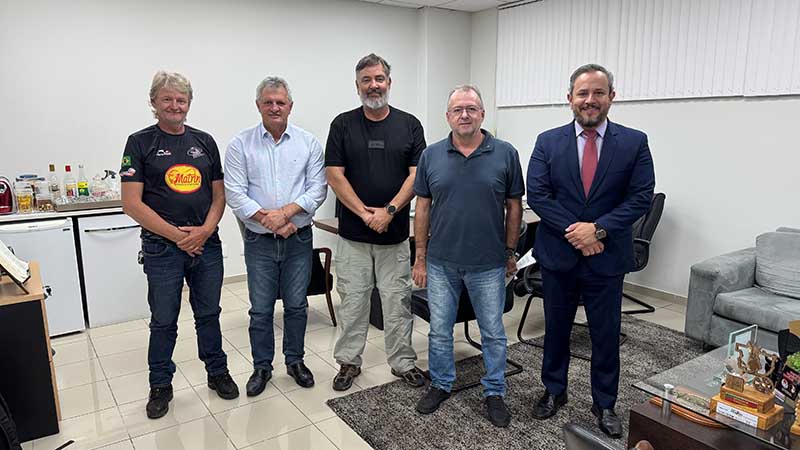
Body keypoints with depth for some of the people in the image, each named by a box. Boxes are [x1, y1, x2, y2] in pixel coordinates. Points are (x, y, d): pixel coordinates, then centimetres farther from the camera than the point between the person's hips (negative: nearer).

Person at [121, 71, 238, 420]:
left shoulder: (205, 141, 8)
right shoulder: (140, 143, -3)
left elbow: (219, 194, 8)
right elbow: (132, 203, -9)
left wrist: (205, 230, -9)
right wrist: (177, 235, -12)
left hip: (206, 244, 3)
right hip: (162, 248, -3)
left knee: (209, 314, 14)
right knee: (163, 320, 9)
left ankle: (217, 372, 31)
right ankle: (160, 385, 27)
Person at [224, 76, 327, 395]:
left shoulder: (308, 143, 2)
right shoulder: (241, 144, -1)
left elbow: (317, 188, -5)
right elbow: (235, 193, -7)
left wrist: (286, 212, -18)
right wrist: (270, 221, -16)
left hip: (299, 239, 1)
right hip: (259, 241, 0)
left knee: (296, 305, 12)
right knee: (261, 309, 9)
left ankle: (295, 361, 31)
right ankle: (262, 367, 27)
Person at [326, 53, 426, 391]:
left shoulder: (409, 124, 3)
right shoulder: (343, 124, 2)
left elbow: (417, 174, -3)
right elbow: (335, 175, -4)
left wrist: (389, 211, -14)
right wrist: (364, 213, -12)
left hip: (395, 233, 0)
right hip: (352, 234, 0)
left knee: (398, 301, 8)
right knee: (352, 301, 9)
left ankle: (403, 362, 23)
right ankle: (349, 361, 25)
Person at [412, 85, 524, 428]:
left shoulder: (506, 154, -4)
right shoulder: (431, 155, 0)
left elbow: (514, 207, 2)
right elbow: (422, 207, 3)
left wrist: (511, 252, 3)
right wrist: (420, 257, 2)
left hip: (488, 265, -1)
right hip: (441, 263, 2)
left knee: (493, 333, 12)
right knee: (440, 330, 14)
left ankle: (495, 392, 31)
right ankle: (441, 385, 34)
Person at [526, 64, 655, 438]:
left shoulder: (634, 143, -2)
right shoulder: (548, 142, -1)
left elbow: (641, 198, -7)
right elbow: (537, 196, -7)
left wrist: (598, 229, -18)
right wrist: (575, 232, -16)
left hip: (606, 258, 0)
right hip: (557, 255, 1)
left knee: (606, 334, 11)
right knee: (556, 329, 15)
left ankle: (604, 404, 31)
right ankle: (554, 391, 36)